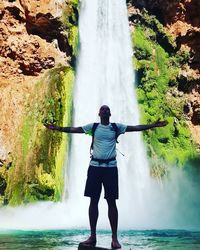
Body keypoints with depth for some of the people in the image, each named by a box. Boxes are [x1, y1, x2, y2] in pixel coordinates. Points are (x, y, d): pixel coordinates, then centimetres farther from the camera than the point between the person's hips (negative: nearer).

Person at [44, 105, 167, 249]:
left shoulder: (116, 127, 6)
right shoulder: (93, 126, 7)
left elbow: (136, 128, 1)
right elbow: (73, 129, 6)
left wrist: (154, 125, -7)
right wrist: (57, 128, -1)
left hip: (110, 167, -1)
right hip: (95, 166, 1)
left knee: (111, 202, 2)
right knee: (94, 201, 5)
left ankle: (114, 238, 9)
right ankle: (93, 236, 15)